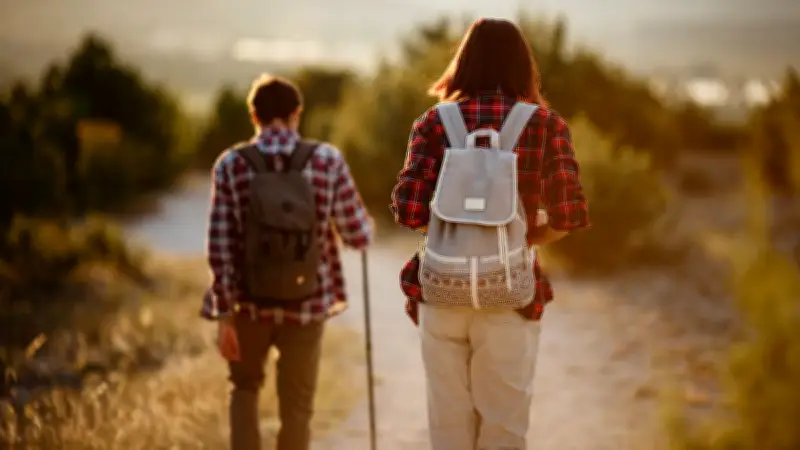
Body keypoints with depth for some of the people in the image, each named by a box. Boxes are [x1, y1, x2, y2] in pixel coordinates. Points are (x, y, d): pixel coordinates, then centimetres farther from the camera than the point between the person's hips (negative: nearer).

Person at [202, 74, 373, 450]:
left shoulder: (231, 164, -7)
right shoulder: (327, 160, -7)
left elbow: (220, 247, -10)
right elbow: (360, 236, -2)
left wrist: (224, 314, -3)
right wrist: (365, 221, 22)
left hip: (249, 303, 1)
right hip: (307, 304, 0)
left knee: (245, 387, 25)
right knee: (296, 408, 12)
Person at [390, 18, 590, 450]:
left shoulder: (436, 122, 1)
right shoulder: (544, 124, -1)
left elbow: (408, 210, -5)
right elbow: (568, 215, -4)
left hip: (441, 289, 1)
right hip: (508, 295, -1)